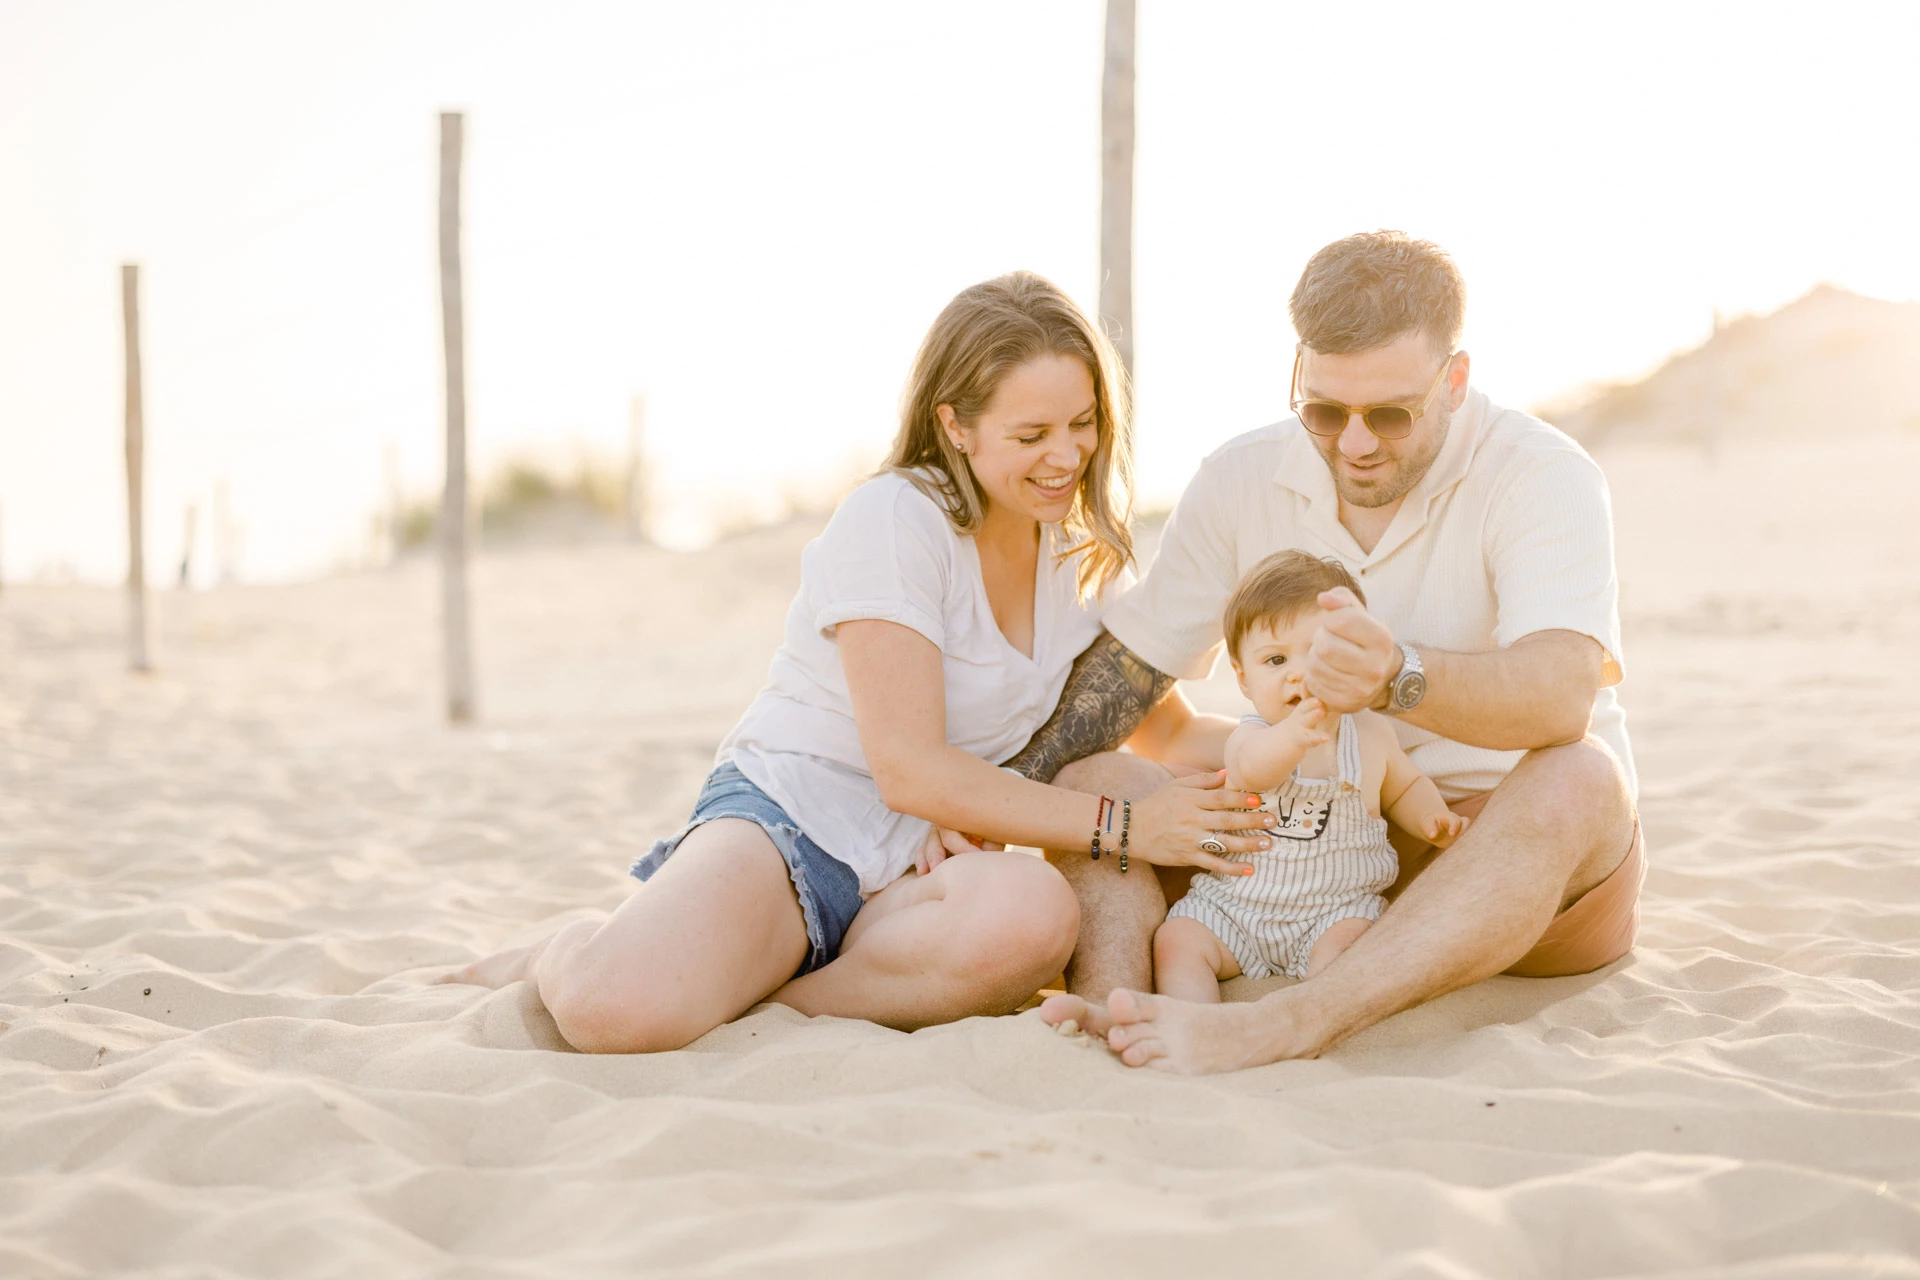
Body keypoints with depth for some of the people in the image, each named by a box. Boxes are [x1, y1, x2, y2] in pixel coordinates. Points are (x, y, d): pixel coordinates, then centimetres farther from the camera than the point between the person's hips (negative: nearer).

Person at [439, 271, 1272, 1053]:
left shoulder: (1084, 559, 10)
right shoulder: (895, 521, -13)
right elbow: (909, 769, -20)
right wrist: (1118, 825, -21)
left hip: (912, 871, 6)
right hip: (788, 819, -5)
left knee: (1034, 914, -35)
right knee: (621, 1013, -37)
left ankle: (734, 996, -13)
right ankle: (566, 957, 3)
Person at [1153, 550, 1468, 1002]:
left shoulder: (1371, 733, 0)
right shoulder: (1252, 735, -14)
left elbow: (1404, 785, 23)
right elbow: (1254, 767, -41)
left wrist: (1431, 818, 0)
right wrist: (1294, 736, -65)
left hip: (1338, 903, 1)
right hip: (1236, 900, 0)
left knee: (1346, 943, -29)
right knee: (1175, 942, -19)